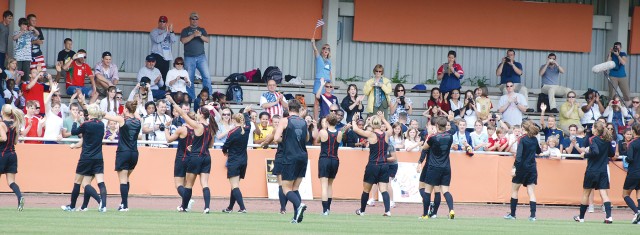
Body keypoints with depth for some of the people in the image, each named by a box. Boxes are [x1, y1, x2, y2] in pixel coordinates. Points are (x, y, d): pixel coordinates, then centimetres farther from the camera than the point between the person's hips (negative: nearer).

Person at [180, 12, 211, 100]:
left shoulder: (202, 30, 16)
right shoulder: (185, 30, 9)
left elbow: (207, 40, 4)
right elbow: (183, 41, -7)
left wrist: (200, 35, -14)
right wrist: (193, 35, -16)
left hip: (201, 57, 1)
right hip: (189, 58, -1)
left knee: (207, 77, -10)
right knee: (189, 79, -1)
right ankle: (191, 98, 4)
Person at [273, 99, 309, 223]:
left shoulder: (284, 121, -5)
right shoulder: (303, 122, 10)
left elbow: (276, 138, -13)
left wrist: (284, 140, 9)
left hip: (290, 158, -5)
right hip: (303, 157, 5)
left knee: (286, 189, 0)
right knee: (295, 188, 12)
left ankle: (299, 205, -28)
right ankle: (297, 216, -2)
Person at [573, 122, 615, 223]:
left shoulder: (593, 139, -12)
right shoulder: (607, 140, 6)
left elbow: (595, 152, -27)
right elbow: (612, 153, 15)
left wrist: (585, 155, -13)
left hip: (592, 171, -4)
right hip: (603, 172, 4)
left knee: (586, 193, 11)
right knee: (604, 193, -2)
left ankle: (581, 217, 22)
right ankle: (609, 216, -19)